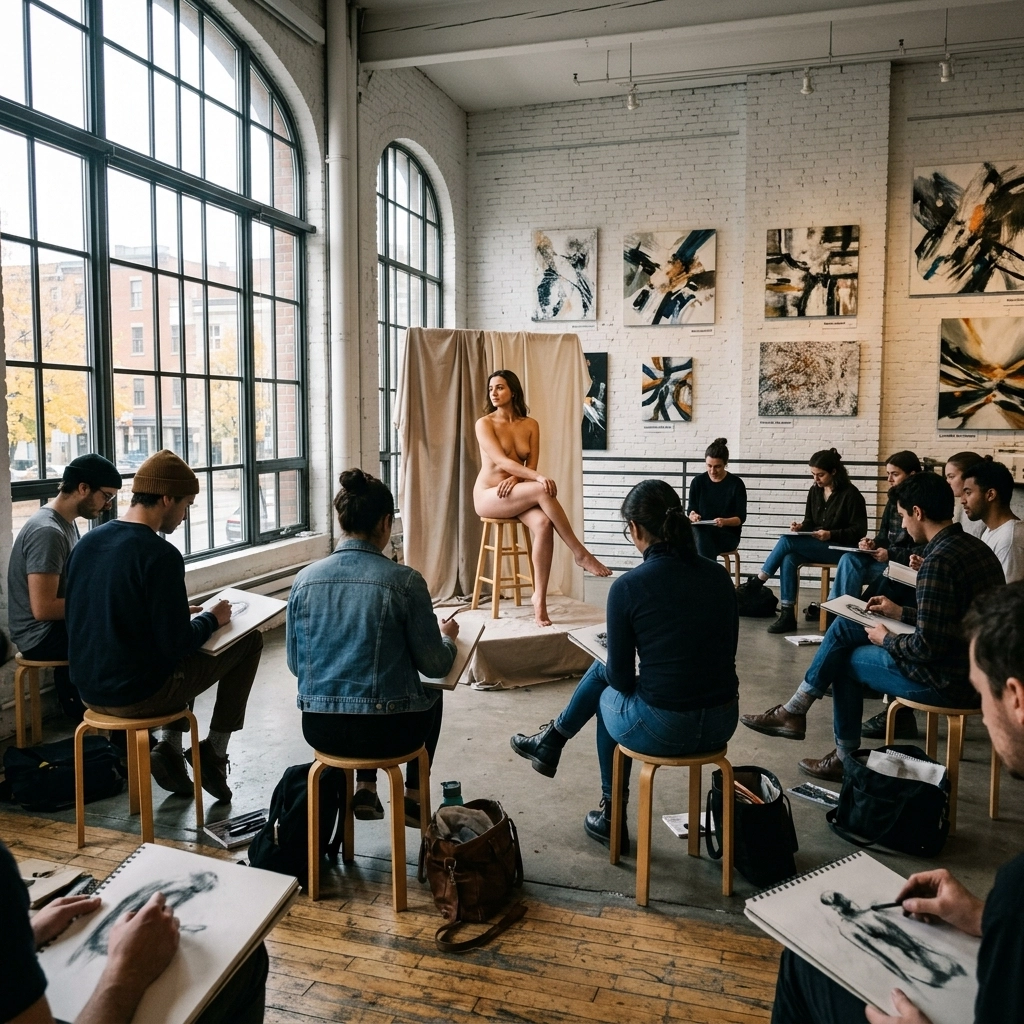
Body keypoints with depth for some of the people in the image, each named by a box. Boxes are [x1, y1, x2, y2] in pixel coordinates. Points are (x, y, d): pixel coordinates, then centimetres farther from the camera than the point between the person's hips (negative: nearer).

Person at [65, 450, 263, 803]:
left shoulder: (86, 544, 4)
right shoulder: (160, 555, -20)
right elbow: (176, 643, -20)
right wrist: (212, 619, -1)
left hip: (90, 691, 8)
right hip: (137, 695, -8)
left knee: (182, 656, 32)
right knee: (249, 641, 7)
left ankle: (169, 747, 20)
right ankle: (214, 751, 14)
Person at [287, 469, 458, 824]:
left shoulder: (304, 580, -3)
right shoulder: (405, 581, -14)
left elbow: (295, 664, 7)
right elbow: (435, 665, -6)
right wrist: (447, 637, 15)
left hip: (319, 729, 4)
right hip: (386, 732, -3)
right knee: (432, 696, 32)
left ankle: (365, 789, 31)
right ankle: (413, 798, 33)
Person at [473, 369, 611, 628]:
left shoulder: (531, 425, 7)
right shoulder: (484, 424, -6)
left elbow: (531, 465, 3)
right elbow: (502, 460, -19)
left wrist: (514, 479, -19)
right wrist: (538, 477, -32)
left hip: (515, 494, 4)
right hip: (488, 497, -4)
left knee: (544, 524, -31)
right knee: (543, 490, -32)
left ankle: (540, 597, -27)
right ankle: (580, 553, -24)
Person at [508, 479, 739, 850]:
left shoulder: (628, 587, -14)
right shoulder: (719, 576, 2)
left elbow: (622, 678, -7)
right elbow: (724, 654, 13)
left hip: (663, 728, -5)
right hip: (722, 722, 5)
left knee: (608, 695, 31)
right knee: (602, 670, 26)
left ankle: (612, 817, 45)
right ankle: (551, 742, 47)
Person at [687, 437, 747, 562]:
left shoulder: (736, 484, -3)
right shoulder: (698, 481, 5)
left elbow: (741, 518, -5)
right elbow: (691, 509, 5)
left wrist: (724, 521, -27)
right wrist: (693, 515, -21)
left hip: (727, 534, -2)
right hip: (702, 532, 2)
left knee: (702, 538, -33)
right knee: (701, 534, -35)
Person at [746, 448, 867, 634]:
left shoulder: (850, 494, -9)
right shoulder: (814, 491, 10)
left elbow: (859, 530, -9)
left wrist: (831, 535, -22)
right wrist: (801, 527, -7)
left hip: (839, 548, -6)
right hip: (815, 547, 6)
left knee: (787, 541, -26)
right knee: (788, 559, -28)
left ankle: (757, 582, -13)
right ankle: (787, 615, -28)